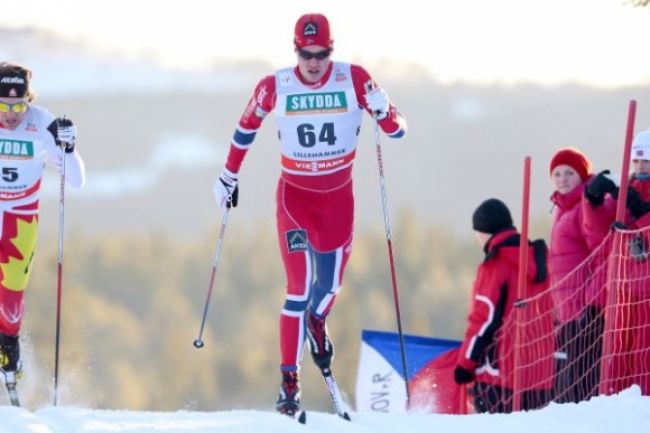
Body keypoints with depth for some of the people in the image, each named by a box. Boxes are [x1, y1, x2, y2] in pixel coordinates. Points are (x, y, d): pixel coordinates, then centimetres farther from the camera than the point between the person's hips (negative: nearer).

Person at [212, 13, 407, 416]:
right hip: (295, 195, -1)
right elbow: (246, 127, 7)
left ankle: (316, 321, 39)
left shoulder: (354, 79, -13)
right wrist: (229, 175, 13)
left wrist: (383, 111, -32)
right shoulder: (275, 87, -12)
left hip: (339, 195, 1)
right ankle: (289, 380, -8)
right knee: (299, 287, -11)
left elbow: (397, 129, -11)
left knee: (329, 283, 1)